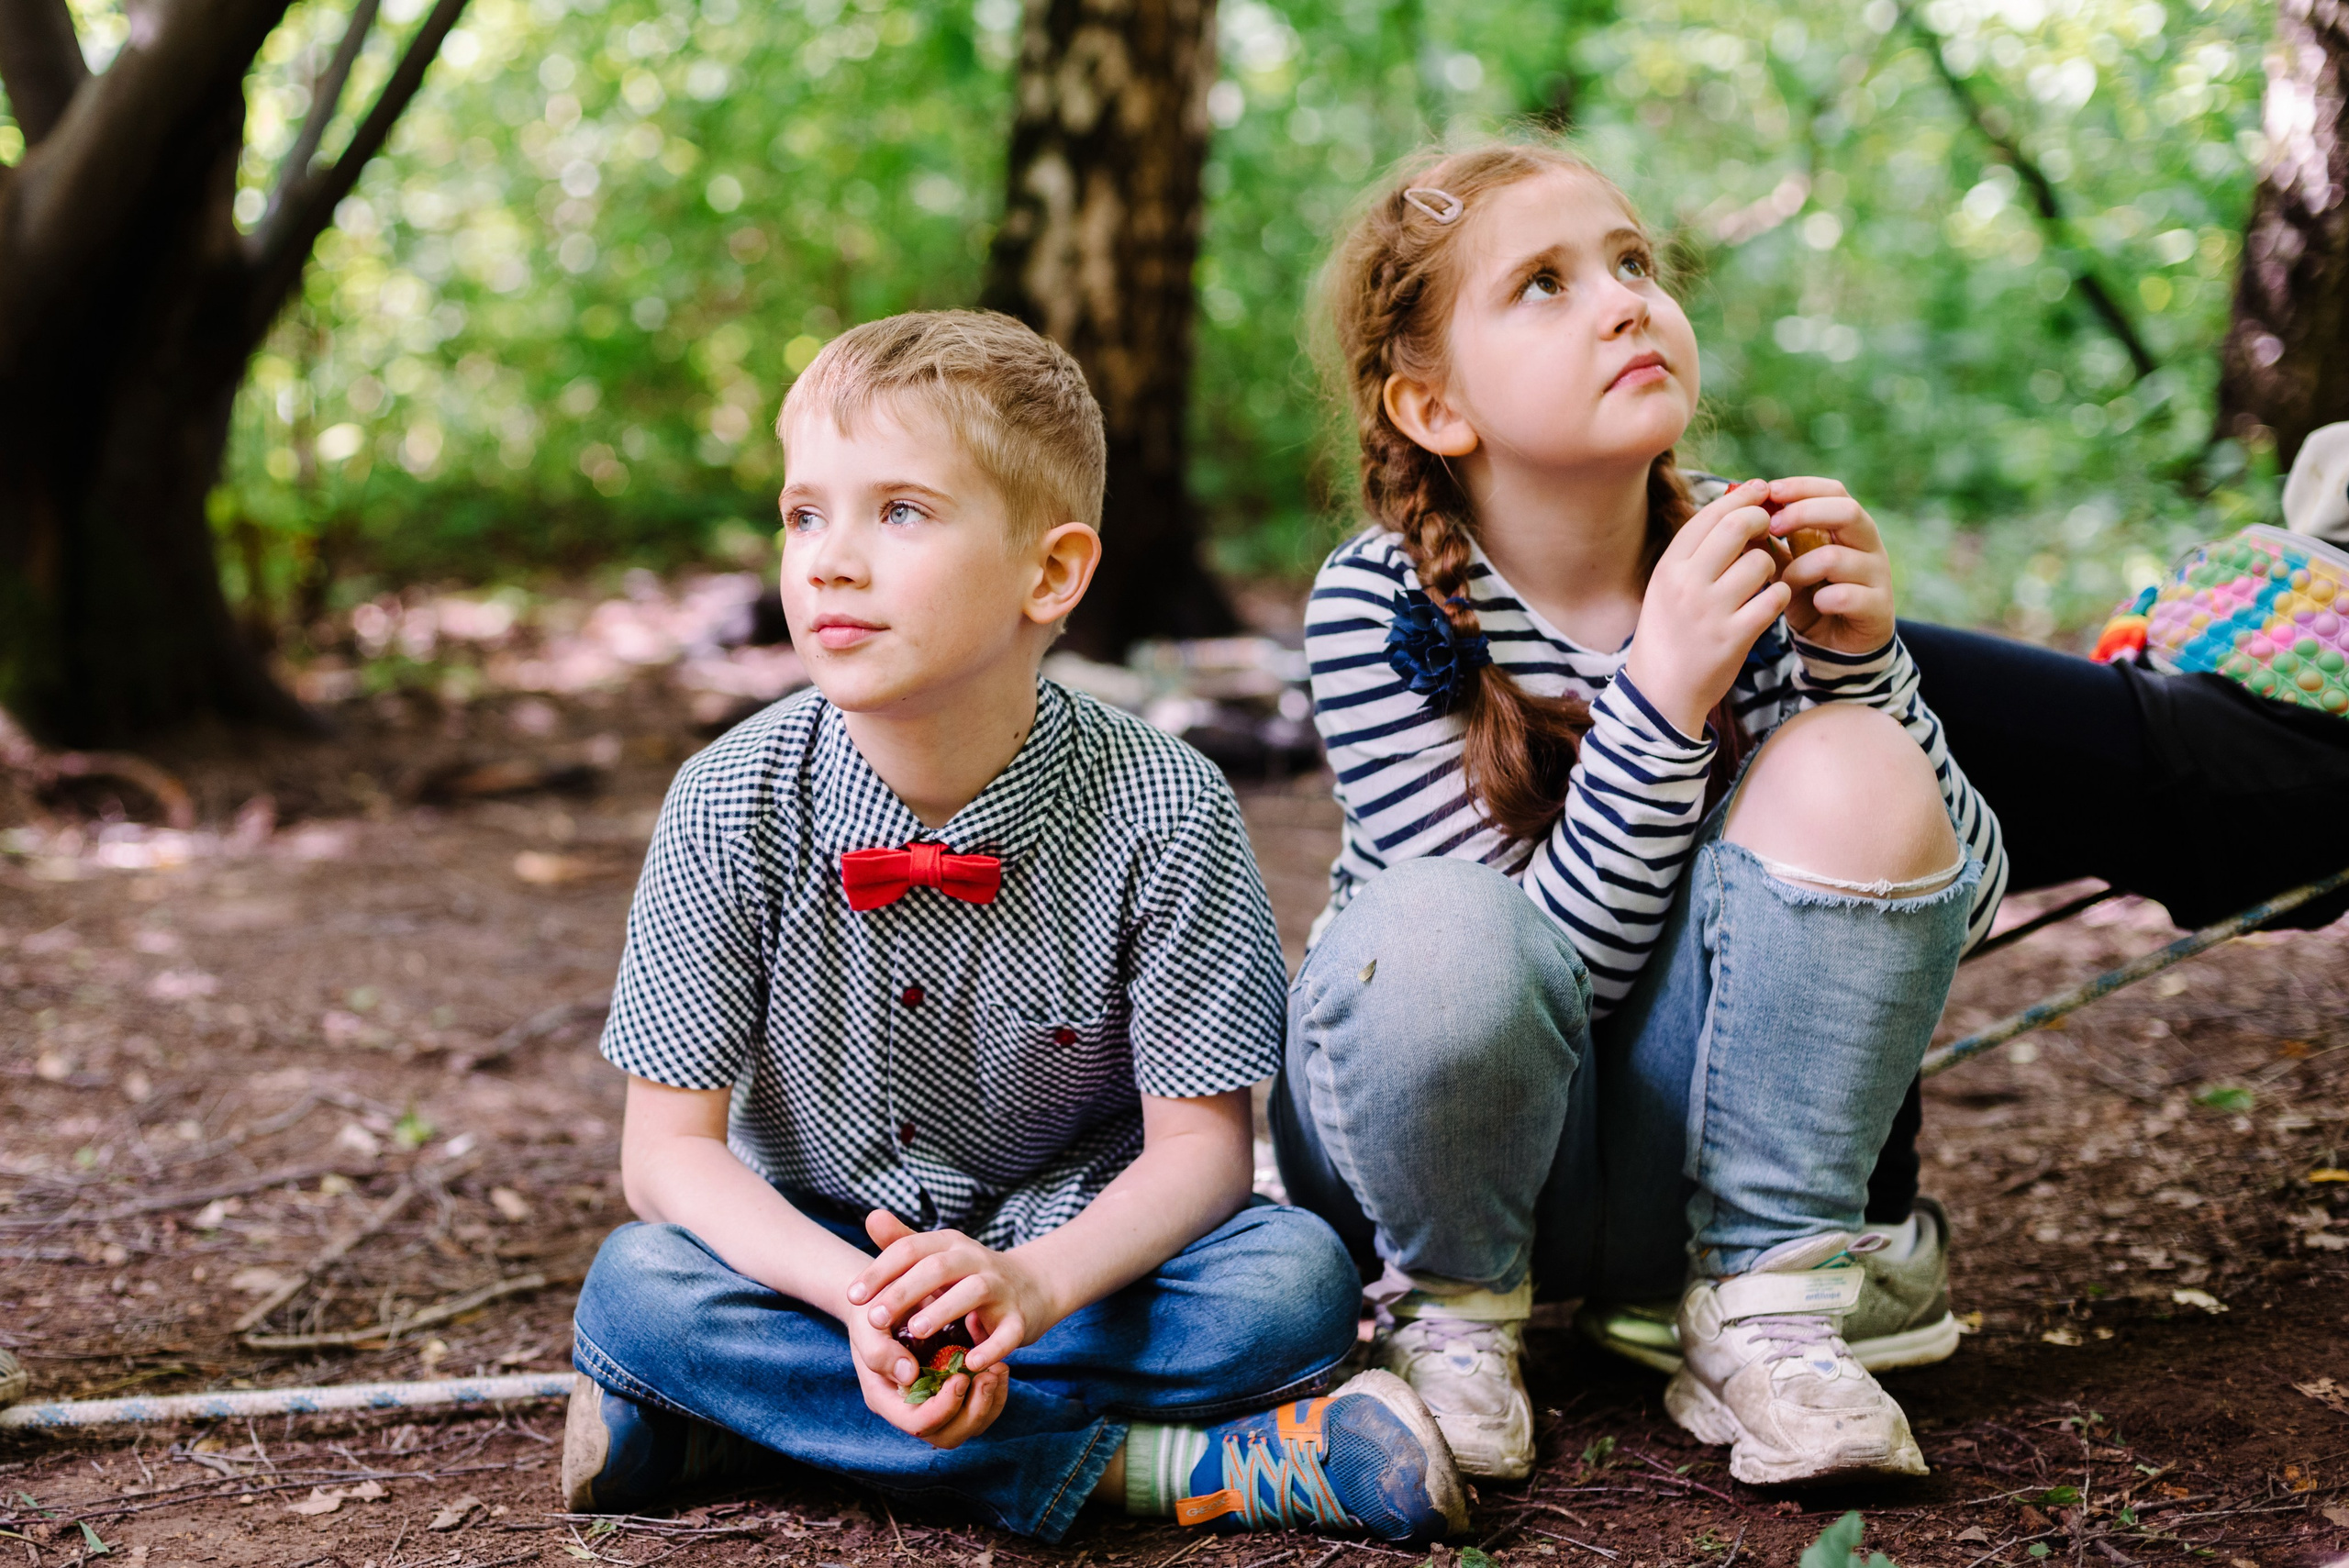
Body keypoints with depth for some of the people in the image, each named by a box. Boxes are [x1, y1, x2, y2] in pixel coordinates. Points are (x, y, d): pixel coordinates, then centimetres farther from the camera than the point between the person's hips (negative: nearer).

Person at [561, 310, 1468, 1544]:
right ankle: (1141, 1464, -26)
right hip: (811, 1255, 1)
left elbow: (1199, 1142, -13)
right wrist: (858, 1294, -32)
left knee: (1295, 1278, -27)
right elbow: (670, 1147, -12)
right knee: (636, 1288, -29)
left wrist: (1033, 1282, -34)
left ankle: (761, 1410, -23)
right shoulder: (732, 808, -13)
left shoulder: (1163, 811, -16)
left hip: (1072, 1248, -1)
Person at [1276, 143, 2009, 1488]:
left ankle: (1766, 1311, -10)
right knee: (1438, 935, -37)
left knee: (1851, 769, -22)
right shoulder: (1381, 607, -16)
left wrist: (1859, 657, -23)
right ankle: (1454, 1312, -4)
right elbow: (1556, 961, -23)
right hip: (1451, 1118, -2)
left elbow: (1964, 900, -7)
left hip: (1699, 1133, 3)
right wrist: (1661, 697, -35)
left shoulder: (1750, 557, -8)